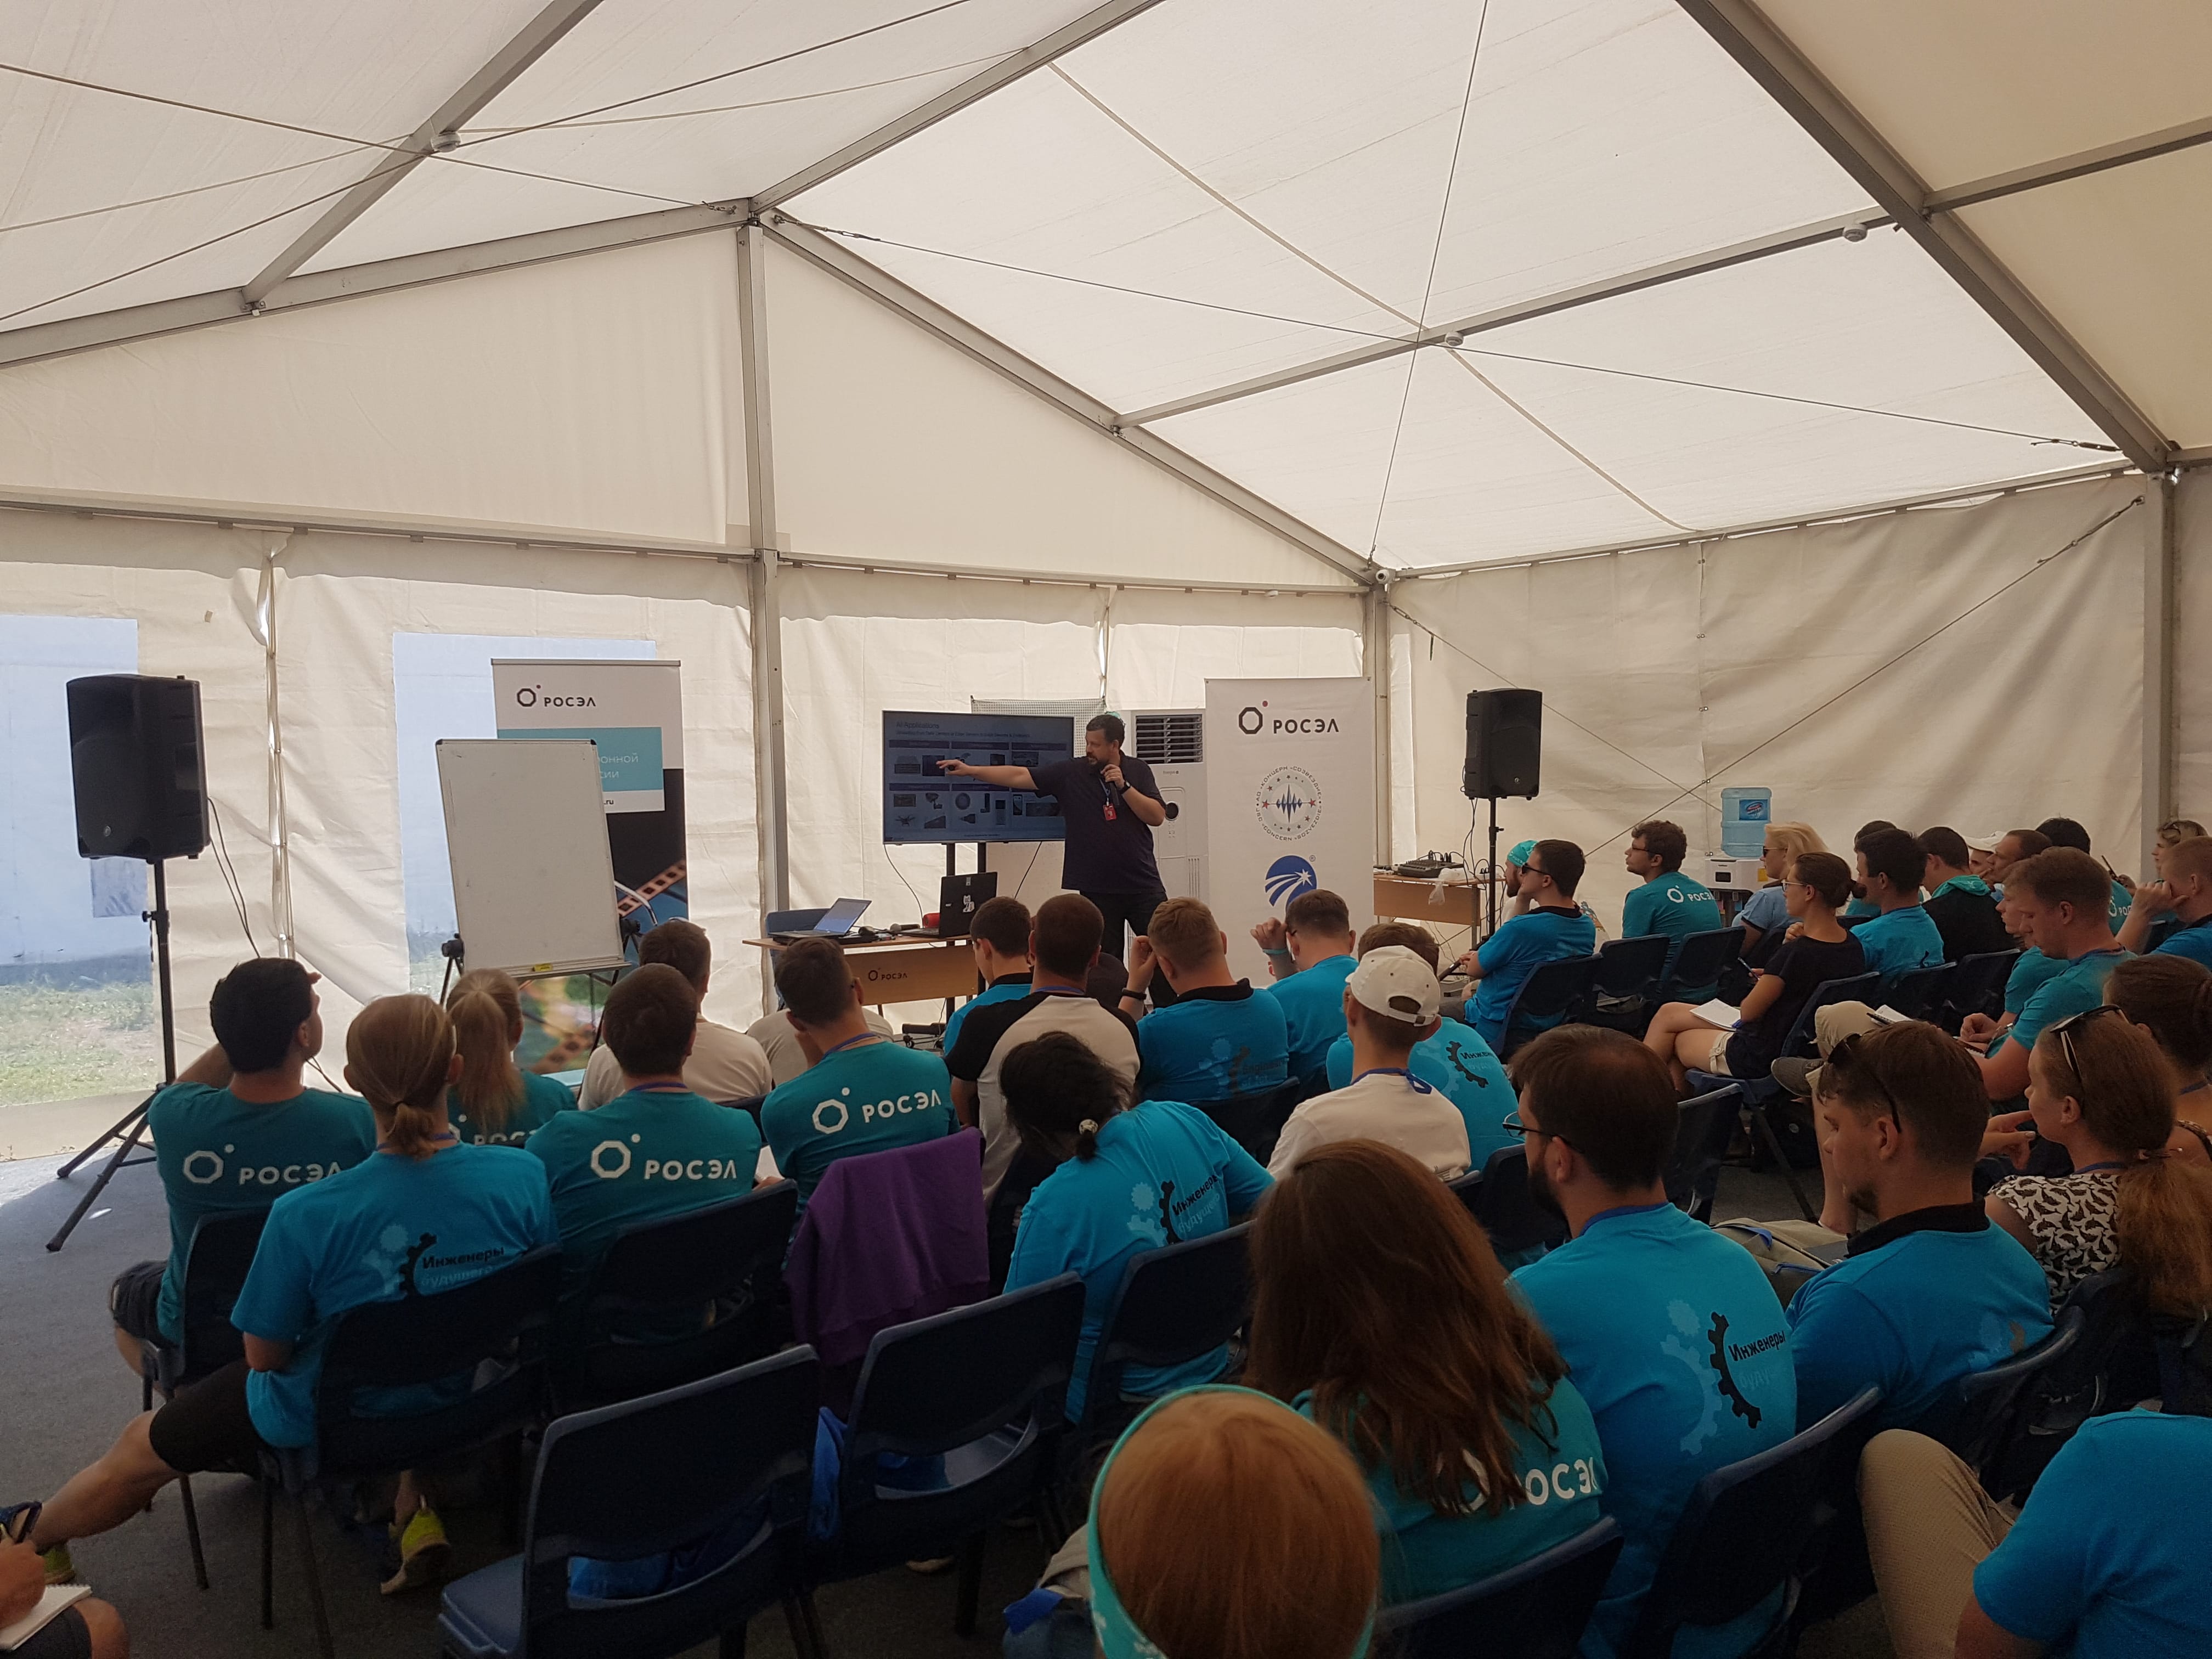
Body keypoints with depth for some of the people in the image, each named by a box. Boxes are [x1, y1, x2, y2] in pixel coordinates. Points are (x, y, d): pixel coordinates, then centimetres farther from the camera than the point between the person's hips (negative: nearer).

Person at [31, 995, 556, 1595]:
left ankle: (35, 1543, 51)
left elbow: (265, 1357, -14)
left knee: (139, 1449, 25)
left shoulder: (306, 1215, -30)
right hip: (470, 1398, 3)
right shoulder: (525, 1176, -24)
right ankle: (414, 1511, 29)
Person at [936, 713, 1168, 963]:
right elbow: (1019, 776, -5)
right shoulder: (1070, 772, -1)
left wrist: (1124, 786, -16)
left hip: (1143, 884, 0)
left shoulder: (1138, 771, 2)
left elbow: (1157, 817, -6)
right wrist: (970, 770, -10)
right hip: (1096, 887, 0)